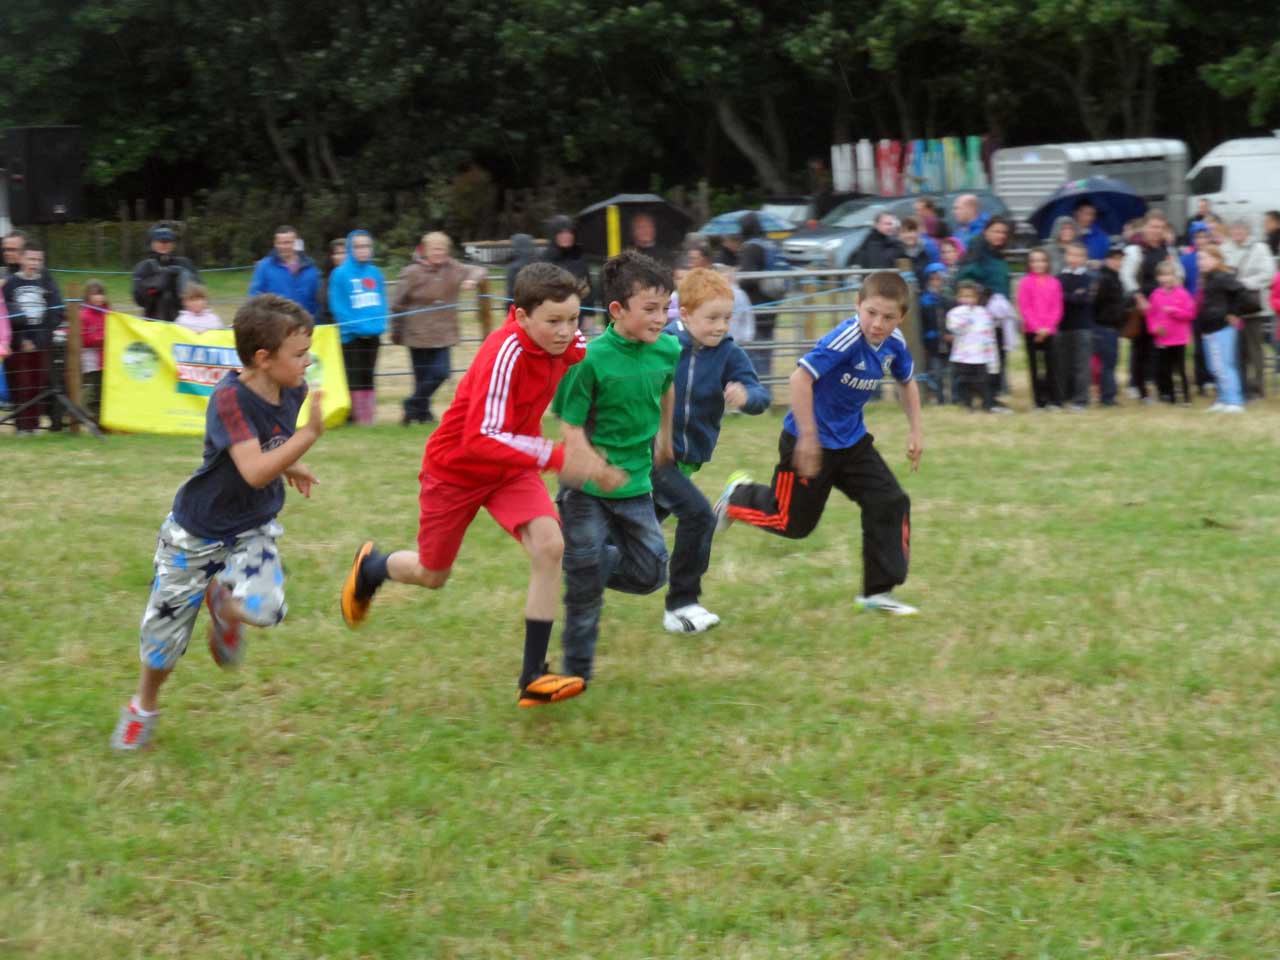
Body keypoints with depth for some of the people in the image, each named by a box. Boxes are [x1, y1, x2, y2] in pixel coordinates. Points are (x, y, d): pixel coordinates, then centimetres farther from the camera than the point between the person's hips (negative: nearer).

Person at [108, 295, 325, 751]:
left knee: (264, 607, -25)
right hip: (198, 531, -4)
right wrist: (309, 434, -44)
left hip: (254, 529, 4)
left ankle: (222, 602, 12)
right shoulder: (230, 397, -29)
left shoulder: (294, 391, -9)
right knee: (166, 627, 9)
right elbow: (254, 471, -39)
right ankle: (144, 708, 39)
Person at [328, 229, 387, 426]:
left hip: (373, 334, 4)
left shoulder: (375, 273, 5)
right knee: (354, 379, -1)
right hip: (352, 335, -4)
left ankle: (369, 417, 14)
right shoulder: (341, 274, -8)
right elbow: (338, 306, -11)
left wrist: (380, 324, -6)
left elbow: (382, 302, 9)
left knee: (368, 377, 10)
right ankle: (357, 416, 3)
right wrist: (356, 326, -17)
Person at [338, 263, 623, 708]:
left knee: (549, 545, -20)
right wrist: (557, 457, -48)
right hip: (456, 467, -5)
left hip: (512, 468, 5)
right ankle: (370, 567, 50)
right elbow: (482, 439, -40)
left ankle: (533, 677, -14)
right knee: (431, 575, 13)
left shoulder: (568, 342, -15)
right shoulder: (505, 353, -35)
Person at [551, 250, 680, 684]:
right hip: (587, 490, -5)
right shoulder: (591, 359, -20)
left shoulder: (667, 350, -4)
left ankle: (583, 562, 32)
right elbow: (572, 428, -17)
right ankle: (577, 671, 13)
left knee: (650, 575, 6)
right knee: (585, 582, -2)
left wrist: (663, 437, 27)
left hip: (636, 486, 5)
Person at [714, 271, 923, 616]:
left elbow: (907, 382, 17)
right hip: (810, 441, -7)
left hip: (852, 441, 7)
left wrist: (916, 429, 12)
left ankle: (878, 592, 4)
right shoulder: (845, 340, -30)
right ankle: (739, 497, 36)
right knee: (792, 522, 6)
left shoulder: (894, 343, -5)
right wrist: (808, 437, -31)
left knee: (891, 503, -4)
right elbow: (801, 377, -34)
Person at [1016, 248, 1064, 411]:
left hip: (1049, 331, 1)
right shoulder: (1025, 283, 0)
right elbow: (1024, 308, -5)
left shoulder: (1054, 283, 6)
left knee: (1052, 366, -2)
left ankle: (1055, 401, 1)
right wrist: (1037, 328, -13)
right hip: (1031, 332, -1)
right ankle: (1039, 401, 6)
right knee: (1035, 367, 2)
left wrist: (1047, 327, -9)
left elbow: (1057, 308, 3)